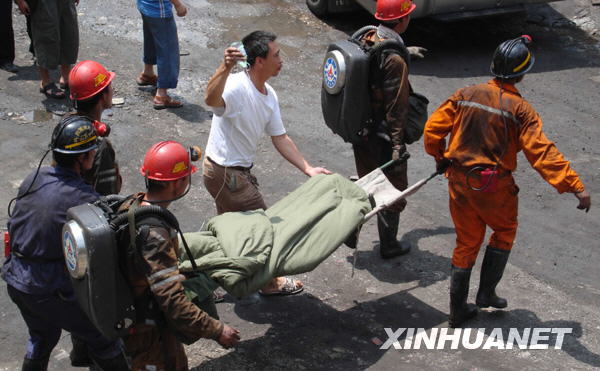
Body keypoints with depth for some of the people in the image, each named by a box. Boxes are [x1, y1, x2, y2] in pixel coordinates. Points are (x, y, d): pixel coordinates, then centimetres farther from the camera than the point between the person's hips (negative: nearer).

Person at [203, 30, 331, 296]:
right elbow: (211, 99, -49)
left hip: (239, 171, 9)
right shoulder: (236, 86, -25)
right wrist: (225, 68, -66)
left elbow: (280, 138, 10)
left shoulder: (269, 95, 5)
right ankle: (269, 283, 25)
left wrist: (308, 169, 4)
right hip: (225, 173, -9)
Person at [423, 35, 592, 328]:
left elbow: (433, 128, 0)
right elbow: (542, 152, -21)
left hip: (459, 183, 4)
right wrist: (574, 186, -22)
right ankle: (486, 293, 24)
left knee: (466, 243, 17)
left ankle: (458, 310, 23)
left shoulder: (465, 95, -3)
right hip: (494, 188, -4)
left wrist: (440, 157, 19)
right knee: (504, 232, 24)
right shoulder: (520, 110, -15)